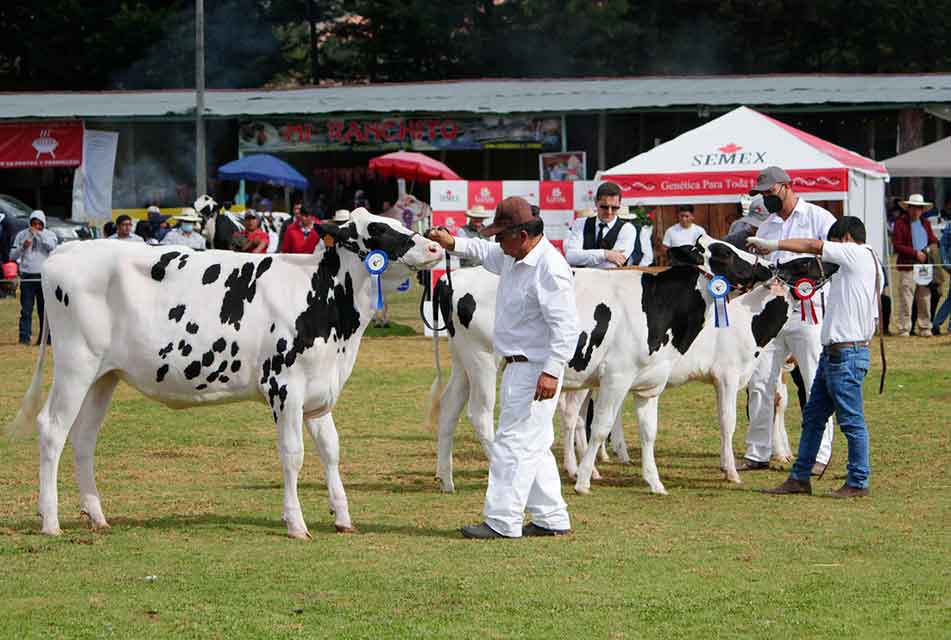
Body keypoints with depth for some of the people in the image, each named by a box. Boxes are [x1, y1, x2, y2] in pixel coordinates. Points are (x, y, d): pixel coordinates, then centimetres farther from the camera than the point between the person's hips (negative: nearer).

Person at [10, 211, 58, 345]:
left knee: (44, 309, 2)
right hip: (27, 277, 0)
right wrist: (23, 247, -10)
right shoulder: (22, 235, 8)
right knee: (26, 310, -3)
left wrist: (38, 233, -19)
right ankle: (24, 337, -3)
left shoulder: (49, 235, 7)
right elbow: (12, 256, 7)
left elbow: (51, 246, -16)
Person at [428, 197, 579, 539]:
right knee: (533, 446, 15)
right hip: (519, 367, 10)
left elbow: (566, 326, -25)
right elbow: (488, 253, 33)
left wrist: (551, 371, -30)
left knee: (514, 443, -9)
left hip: (535, 368, -10)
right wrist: (454, 244, 19)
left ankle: (502, 521, -6)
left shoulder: (550, 269, -21)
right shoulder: (514, 257, 9)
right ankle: (552, 518, 21)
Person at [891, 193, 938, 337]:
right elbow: (897, 245, -8)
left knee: (925, 298, 8)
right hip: (907, 267, -6)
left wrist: (928, 252, 4)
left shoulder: (925, 224, 18)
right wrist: (915, 253, -14)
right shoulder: (900, 223, -1)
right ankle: (904, 329, -3)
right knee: (906, 300, -7)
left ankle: (925, 328, 16)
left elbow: (933, 241, 25)